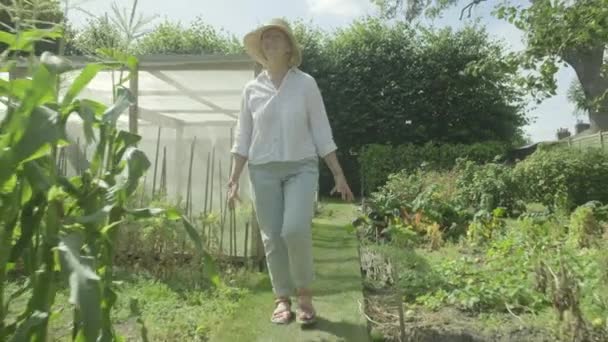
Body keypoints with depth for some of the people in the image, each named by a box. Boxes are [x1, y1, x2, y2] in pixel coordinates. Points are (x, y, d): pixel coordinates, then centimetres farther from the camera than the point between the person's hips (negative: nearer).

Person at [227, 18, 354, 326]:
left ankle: (304, 293, 6)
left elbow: (321, 132, 0)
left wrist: (339, 175, -3)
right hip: (263, 171, 3)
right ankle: (282, 299, 19)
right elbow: (243, 137, 8)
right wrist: (234, 179, 4)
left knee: (295, 230, -18)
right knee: (272, 238, 3)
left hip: (301, 167, -2)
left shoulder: (305, 83, 0)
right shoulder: (252, 89, 6)